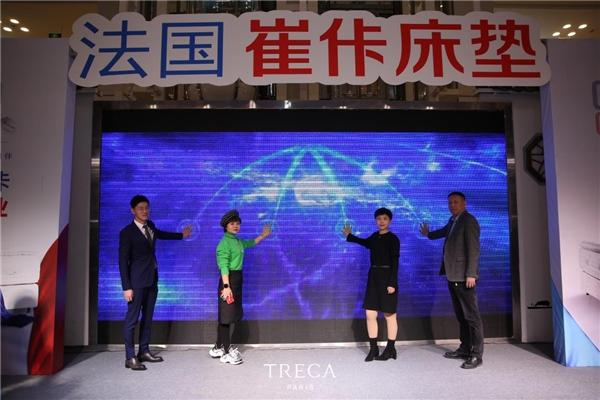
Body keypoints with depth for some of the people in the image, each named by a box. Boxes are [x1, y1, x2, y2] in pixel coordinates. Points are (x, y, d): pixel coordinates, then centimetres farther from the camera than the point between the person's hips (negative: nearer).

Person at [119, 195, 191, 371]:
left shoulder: (150, 225, 8)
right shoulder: (127, 232, -12)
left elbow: (159, 234, 32)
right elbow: (123, 261, -13)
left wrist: (181, 235, 43)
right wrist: (126, 287, -17)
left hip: (152, 280, 7)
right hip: (137, 282, -7)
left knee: (148, 317, 13)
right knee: (132, 319, -3)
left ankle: (144, 352, 23)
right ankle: (130, 357, 4)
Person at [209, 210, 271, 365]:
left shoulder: (238, 241, 12)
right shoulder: (225, 242, -14)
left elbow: (250, 243, 35)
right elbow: (224, 266, -22)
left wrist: (263, 235, 33)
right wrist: (226, 286, -28)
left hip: (237, 279, 9)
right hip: (229, 279, -9)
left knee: (230, 316, 14)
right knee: (227, 316, -3)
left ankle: (218, 348, 26)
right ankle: (226, 352, 5)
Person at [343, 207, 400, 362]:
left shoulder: (393, 239, -8)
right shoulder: (375, 237, 10)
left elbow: (395, 262, -12)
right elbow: (367, 243, 34)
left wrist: (392, 283, -19)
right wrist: (350, 236, 43)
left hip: (387, 278, -6)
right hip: (374, 277, 6)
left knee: (389, 315, 2)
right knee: (370, 314, 4)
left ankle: (391, 349, 15)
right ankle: (373, 349, 14)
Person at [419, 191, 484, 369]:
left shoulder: (469, 221, -8)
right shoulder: (453, 221, 17)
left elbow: (474, 249, -15)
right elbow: (445, 231, 40)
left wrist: (471, 274, -21)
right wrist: (429, 234, 58)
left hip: (464, 277, -9)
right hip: (453, 276, 9)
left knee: (471, 316, -5)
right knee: (461, 316, 14)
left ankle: (477, 355, 0)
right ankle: (465, 349, 23)